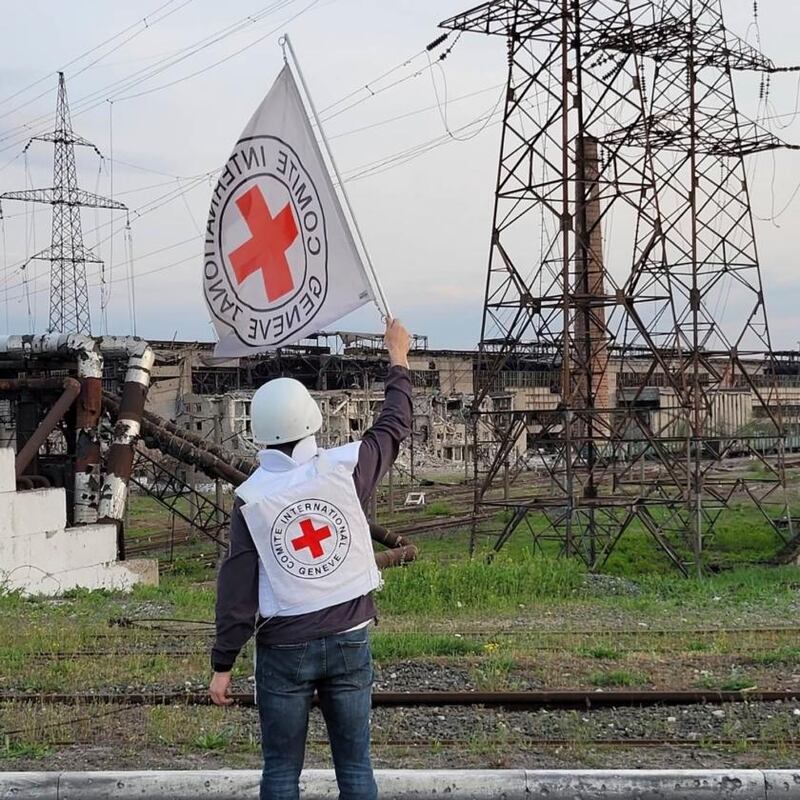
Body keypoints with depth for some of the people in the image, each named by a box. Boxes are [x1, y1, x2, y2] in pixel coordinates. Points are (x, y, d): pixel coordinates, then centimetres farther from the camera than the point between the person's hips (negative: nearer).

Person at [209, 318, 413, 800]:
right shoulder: (343, 469, -9)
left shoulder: (252, 496, -9)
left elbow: (237, 588, -7)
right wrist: (398, 359, 24)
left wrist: (223, 664, 1)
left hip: (284, 648, -1)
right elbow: (394, 427, 10)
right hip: (350, 639, 1)